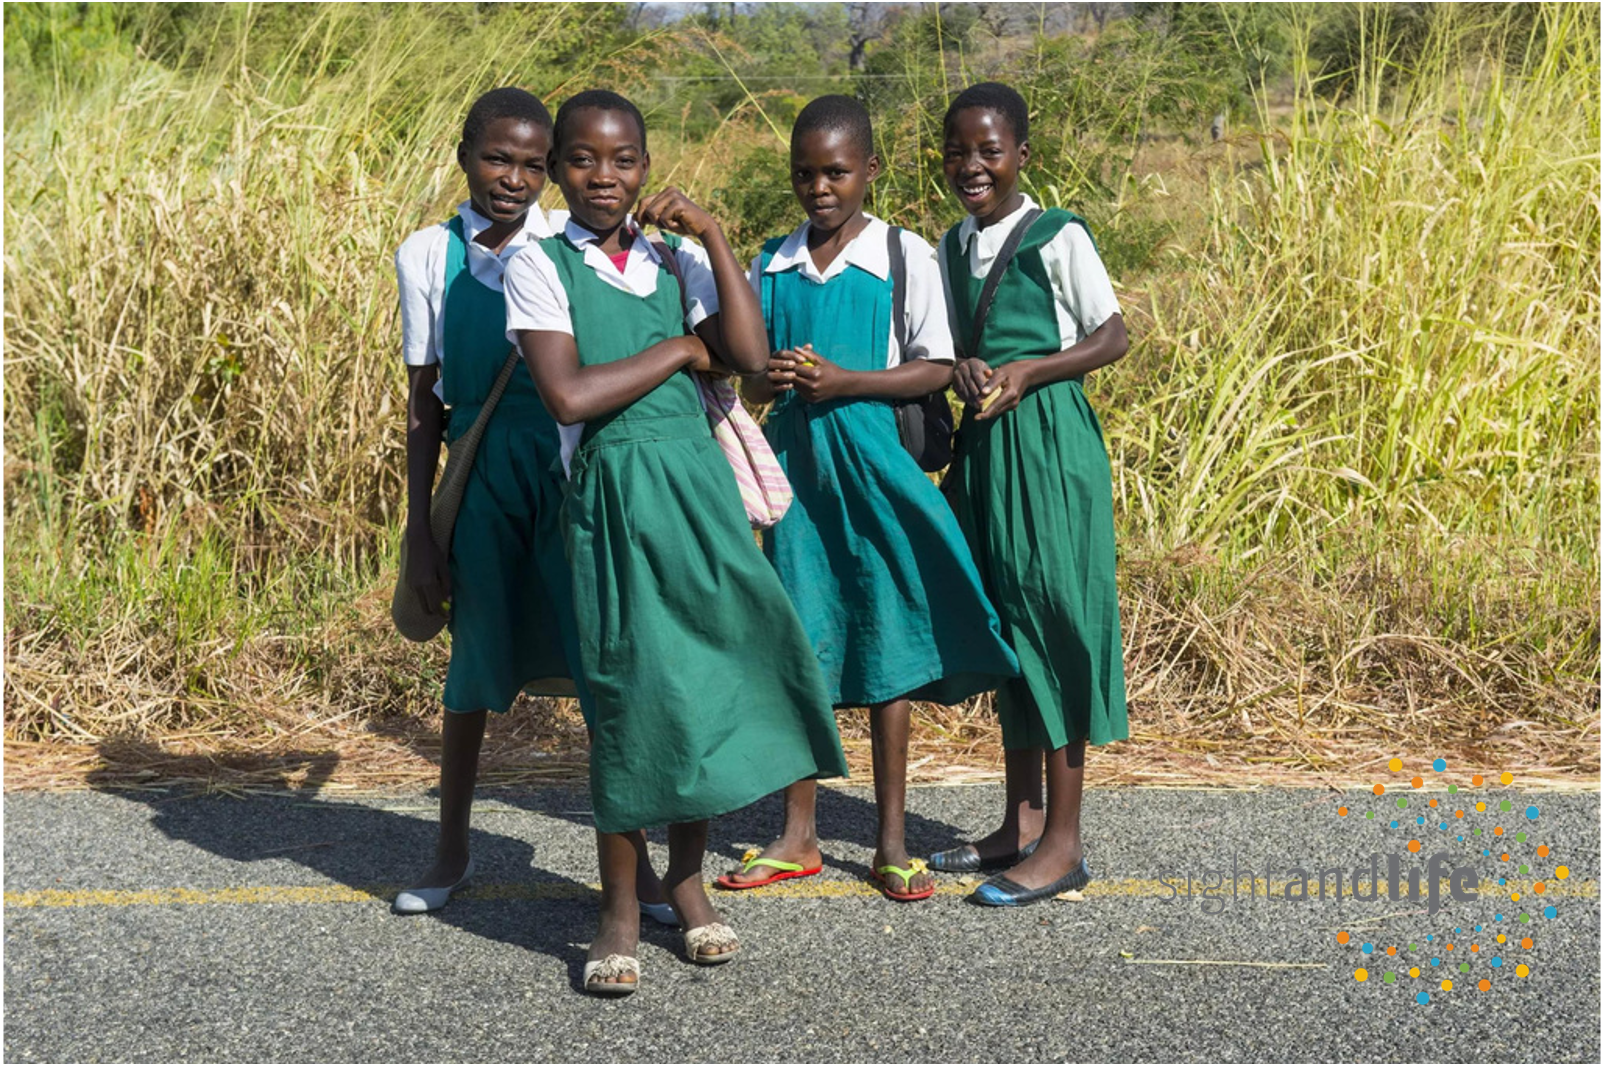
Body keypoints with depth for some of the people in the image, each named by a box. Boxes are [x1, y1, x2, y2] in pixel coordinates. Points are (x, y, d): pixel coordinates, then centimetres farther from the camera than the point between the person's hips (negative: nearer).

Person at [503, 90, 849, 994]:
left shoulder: (679, 259, 10)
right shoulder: (542, 267, -1)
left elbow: (752, 358, -5)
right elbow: (569, 395, -14)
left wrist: (713, 236, -5)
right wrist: (678, 349, -6)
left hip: (696, 482, 4)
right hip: (611, 490, -4)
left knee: (707, 674, 5)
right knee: (628, 687, -3)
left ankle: (688, 878, 22)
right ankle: (620, 907, 11)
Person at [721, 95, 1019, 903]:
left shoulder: (904, 257, -3)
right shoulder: (771, 266, 8)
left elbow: (936, 369, -6)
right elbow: (747, 378, 12)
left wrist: (843, 381, -17)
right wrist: (767, 379, -11)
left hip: (871, 462, -3)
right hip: (795, 463, 3)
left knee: (885, 645, 2)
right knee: (800, 647, 7)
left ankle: (892, 843, 12)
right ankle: (798, 837, 17)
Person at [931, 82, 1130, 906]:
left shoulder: (1057, 238, -8)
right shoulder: (952, 248, 11)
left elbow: (1111, 338, -8)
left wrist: (1027, 372, -18)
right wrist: (963, 371, -5)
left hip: (1048, 444, -7)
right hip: (984, 444, 7)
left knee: (1051, 622, -5)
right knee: (1002, 625, 11)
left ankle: (1063, 841, 0)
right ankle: (1021, 822, 22)